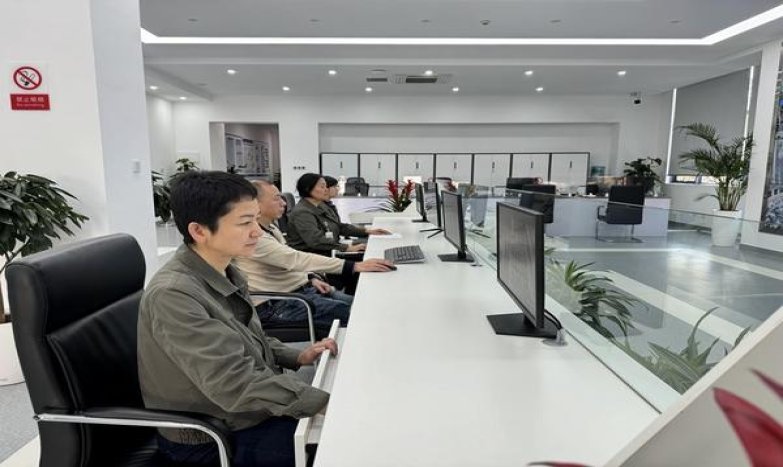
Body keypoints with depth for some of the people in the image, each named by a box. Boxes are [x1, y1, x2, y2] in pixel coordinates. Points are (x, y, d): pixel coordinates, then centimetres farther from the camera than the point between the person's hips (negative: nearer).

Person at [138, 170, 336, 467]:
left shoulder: (222, 271, -1)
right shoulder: (173, 294, -27)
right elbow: (235, 386, -31)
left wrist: (296, 357, 0)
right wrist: (329, 402, -29)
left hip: (251, 408, 8)